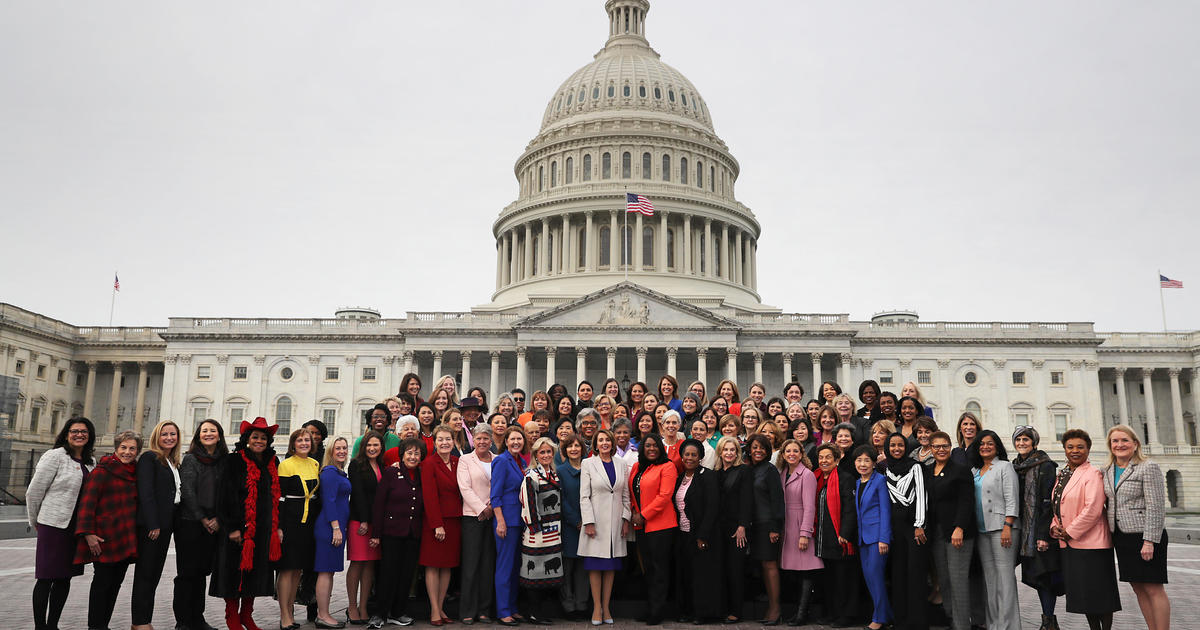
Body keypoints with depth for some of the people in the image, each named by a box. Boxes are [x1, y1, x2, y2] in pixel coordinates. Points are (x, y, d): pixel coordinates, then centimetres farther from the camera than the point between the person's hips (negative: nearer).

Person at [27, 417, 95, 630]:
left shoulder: (90, 463, 12)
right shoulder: (55, 456, -7)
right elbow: (34, 491, -5)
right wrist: (35, 521, 4)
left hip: (76, 527, 6)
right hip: (53, 525, -6)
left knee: (64, 578, 11)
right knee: (46, 578, -1)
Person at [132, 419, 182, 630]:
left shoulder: (174, 463, 18)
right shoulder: (149, 458, -6)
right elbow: (145, 492, -14)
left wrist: (171, 524, 9)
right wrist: (153, 524, -19)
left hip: (165, 524, 8)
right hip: (150, 524, -8)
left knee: (155, 573, 10)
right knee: (145, 573, -3)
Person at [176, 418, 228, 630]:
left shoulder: (224, 462, 9)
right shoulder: (190, 459, -1)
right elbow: (187, 492, -7)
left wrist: (218, 520, -4)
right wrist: (202, 519, -9)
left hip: (213, 525, 4)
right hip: (189, 523, -4)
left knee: (201, 572, 10)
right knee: (187, 572, -1)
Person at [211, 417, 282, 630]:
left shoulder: (271, 464, 11)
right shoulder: (234, 461, -5)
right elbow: (227, 495, -11)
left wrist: (276, 527, 10)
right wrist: (233, 527, -16)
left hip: (263, 530, 5)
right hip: (239, 527, -5)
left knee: (257, 571, 9)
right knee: (236, 570, 1)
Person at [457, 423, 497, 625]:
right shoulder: (465, 460, 4)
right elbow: (465, 488, -5)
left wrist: (493, 505, -6)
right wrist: (482, 508, -11)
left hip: (492, 516, 3)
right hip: (472, 516, -3)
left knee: (488, 564, 4)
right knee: (471, 564, -3)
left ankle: (483, 609, 12)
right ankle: (468, 611, 3)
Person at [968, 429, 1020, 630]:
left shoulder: (1004, 466, 0)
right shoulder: (974, 470, 17)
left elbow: (1011, 499, -8)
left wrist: (1007, 527, -16)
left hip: (1001, 527, -6)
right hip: (981, 530, 6)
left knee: (1005, 577, -8)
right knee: (989, 578, 8)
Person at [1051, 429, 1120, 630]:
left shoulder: (1092, 474, -10)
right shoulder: (1062, 475, 14)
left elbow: (1092, 509, -18)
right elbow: (1057, 506, 20)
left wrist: (1070, 532, -14)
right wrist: (1054, 527, 2)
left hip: (1091, 543, -8)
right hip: (1068, 545, 8)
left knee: (1099, 591, 0)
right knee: (1082, 593, 14)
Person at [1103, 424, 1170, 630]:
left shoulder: (1149, 468, -9)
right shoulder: (1108, 471, 11)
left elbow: (1155, 507, -14)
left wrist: (1149, 541, -19)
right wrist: (1110, 533, 11)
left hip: (1143, 536, -7)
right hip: (1121, 537, 7)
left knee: (1153, 589, -3)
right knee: (1138, 588, 10)